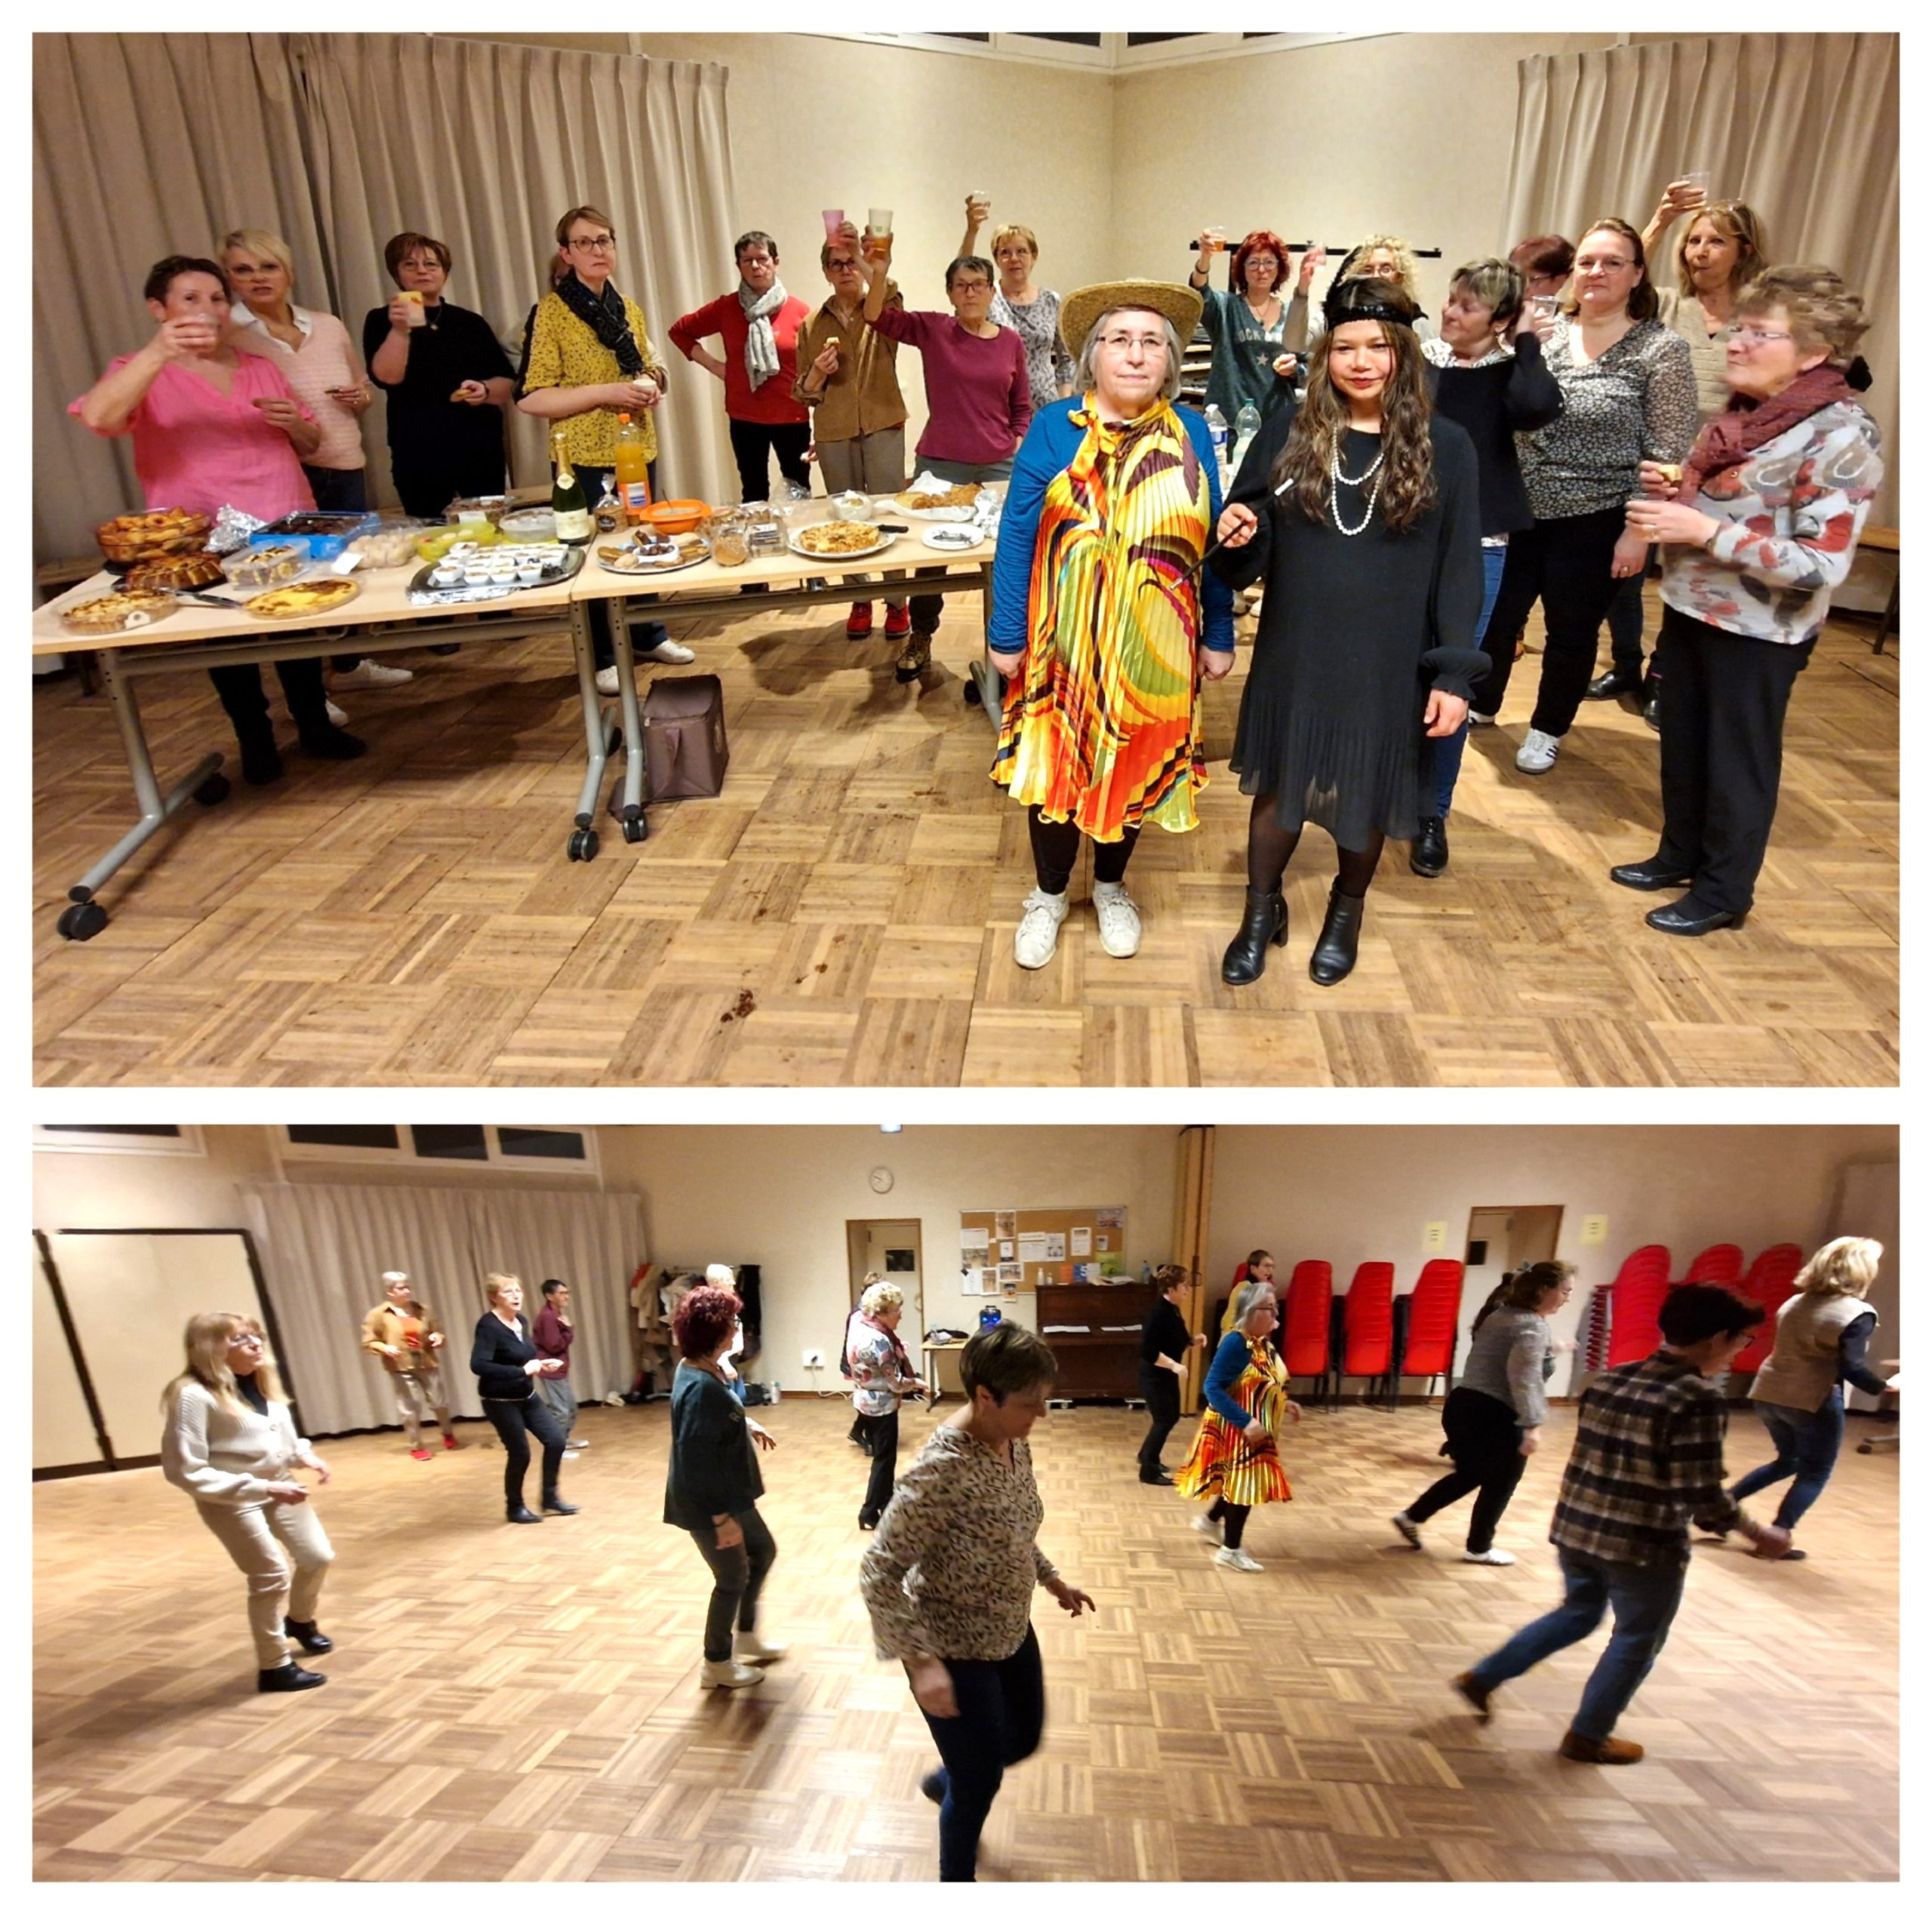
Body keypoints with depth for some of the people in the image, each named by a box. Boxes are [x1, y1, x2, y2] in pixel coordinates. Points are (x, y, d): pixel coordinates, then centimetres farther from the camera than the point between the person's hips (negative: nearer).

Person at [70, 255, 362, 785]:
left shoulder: (261, 368, 14)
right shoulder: (144, 373, 0)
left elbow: (310, 446, 19)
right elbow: (98, 418, -22)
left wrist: (293, 422, -5)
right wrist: (158, 353, -34)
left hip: (287, 526, 3)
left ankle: (315, 726, 21)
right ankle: (255, 742, 15)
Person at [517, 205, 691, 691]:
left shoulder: (628, 308, 10)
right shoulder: (550, 313, -9)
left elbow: (651, 367, 23)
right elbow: (530, 398, -15)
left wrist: (652, 386, -3)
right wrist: (606, 393, -22)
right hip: (585, 459, -6)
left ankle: (650, 636, 32)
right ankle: (602, 658, 16)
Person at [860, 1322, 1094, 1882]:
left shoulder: (1014, 1444, -8)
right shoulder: (942, 1469, -34)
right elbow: (878, 1574, -29)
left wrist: (1052, 1580, 12)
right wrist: (922, 1661, -33)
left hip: (1010, 1634, 8)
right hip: (953, 1652, -8)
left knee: (1023, 1741, 27)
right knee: (980, 1783, 11)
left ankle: (943, 1783, 57)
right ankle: (955, 1880, 41)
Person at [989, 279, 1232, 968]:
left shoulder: (1191, 433, 0)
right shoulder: (1055, 428, -6)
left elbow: (1212, 541, 4)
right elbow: (1017, 537, -6)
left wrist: (1219, 636, 4)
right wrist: (1005, 636, -7)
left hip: (1155, 649, 2)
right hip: (1064, 644, -2)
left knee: (1137, 766, 14)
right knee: (1054, 763, 8)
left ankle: (1111, 886, 37)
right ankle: (1049, 894, 31)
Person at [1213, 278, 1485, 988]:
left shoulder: (1444, 446, -4)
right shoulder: (1288, 433, 0)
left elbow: (1460, 569, -4)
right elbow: (1246, 554, 5)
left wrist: (1454, 671, -10)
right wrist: (1237, 537, -19)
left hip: (1389, 663, -1)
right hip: (1294, 655, 1)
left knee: (1367, 795, 13)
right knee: (1279, 785, 11)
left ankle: (1346, 913, 38)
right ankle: (1262, 910, 34)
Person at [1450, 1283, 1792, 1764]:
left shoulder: (1609, 1379, 3)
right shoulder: (1697, 1400, -19)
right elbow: (1702, 1497, -19)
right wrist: (1759, 1534, -4)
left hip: (1576, 1528, 7)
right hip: (1644, 1546, -7)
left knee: (1578, 1615, 26)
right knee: (1636, 1641, 17)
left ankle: (1482, 1677, 28)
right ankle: (1587, 1737, 29)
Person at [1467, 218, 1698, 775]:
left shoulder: (1661, 350, -7)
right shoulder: (1545, 333, 3)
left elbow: (1666, 454, -9)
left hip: (1595, 522, -3)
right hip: (1521, 509, 3)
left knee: (1570, 631, 9)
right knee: (1496, 615, 12)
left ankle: (1547, 728, 28)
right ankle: (1479, 703, 35)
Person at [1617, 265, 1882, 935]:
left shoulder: (1840, 437, -19)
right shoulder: (1744, 412, 5)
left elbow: (1823, 565, -25)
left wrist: (1705, 531, -28)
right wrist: (1674, 491, -1)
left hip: (1757, 632, -7)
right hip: (1691, 609, 7)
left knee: (1738, 763, 7)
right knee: (1683, 746, 19)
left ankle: (1724, 891, 23)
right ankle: (1680, 855, 38)